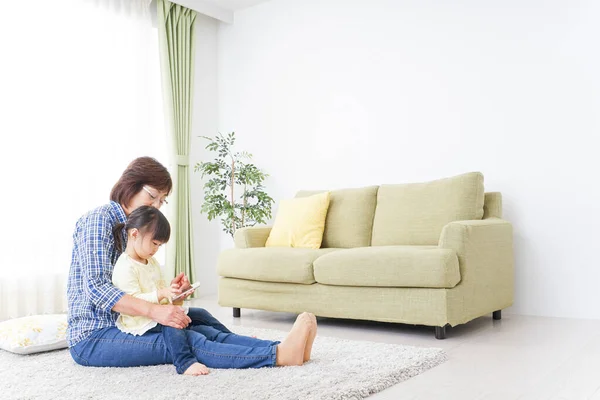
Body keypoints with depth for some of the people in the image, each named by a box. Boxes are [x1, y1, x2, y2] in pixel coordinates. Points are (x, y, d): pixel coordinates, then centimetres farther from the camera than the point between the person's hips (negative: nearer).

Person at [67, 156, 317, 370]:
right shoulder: (99, 219, -13)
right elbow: (96, 288, -25)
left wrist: (167, 291, -9)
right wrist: (154, 310, -34)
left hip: (120, 325, 8)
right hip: (92, 337, -8)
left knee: (199, 318, -11)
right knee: (185, 340, -26)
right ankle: (279, 354, -34)